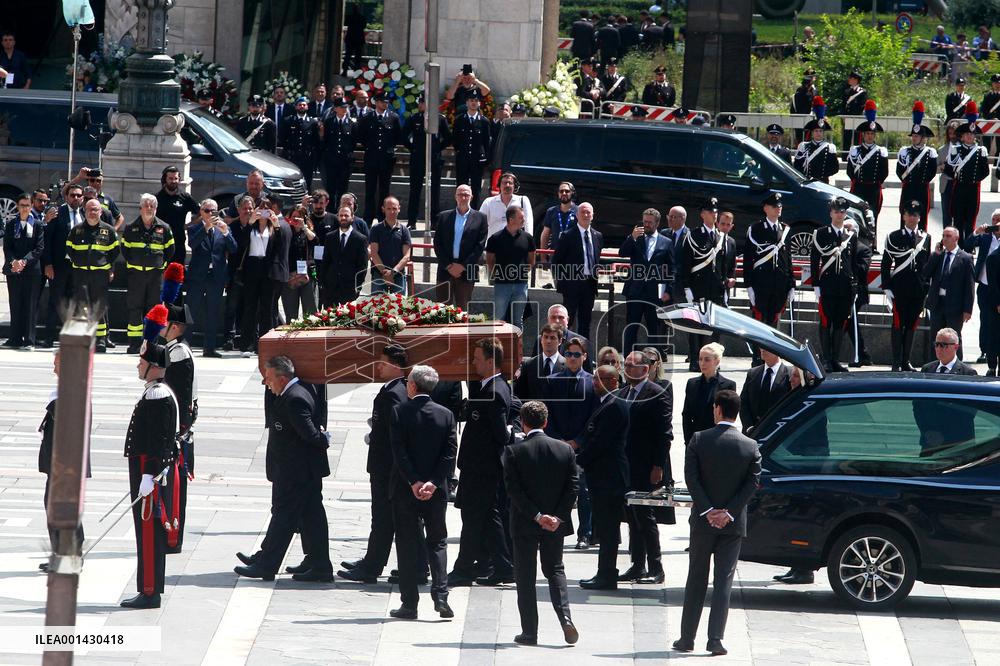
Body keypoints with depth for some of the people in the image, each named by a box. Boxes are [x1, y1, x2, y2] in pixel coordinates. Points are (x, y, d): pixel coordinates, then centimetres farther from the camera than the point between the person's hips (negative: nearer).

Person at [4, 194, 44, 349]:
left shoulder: (38, 225, 4)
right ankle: (15, 339, 6)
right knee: (15, 305, 3)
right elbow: (7, 247, 5)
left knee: (30, 306, -3)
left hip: (32, 270, -2)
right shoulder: (10, 224, 10)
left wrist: (24, 261, -15)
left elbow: (39, 248, -3)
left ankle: (29, 340, -1)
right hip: (13, 270, 2)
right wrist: (13, 261, -13)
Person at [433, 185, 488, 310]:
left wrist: (462, 266, -8)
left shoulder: (480, 218, 5)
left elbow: (480, 245, -1)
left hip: (466, 271, -1)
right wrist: (448, 266, -6)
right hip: (446, 270, 1)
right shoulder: (443, 217, 9)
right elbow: (437, 244, 5)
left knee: (463, 308, 0)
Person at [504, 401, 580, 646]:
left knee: (525, 577, 7)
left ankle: (529, 632, 6)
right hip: (555, 524, 3)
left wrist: (537, 516, -13)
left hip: (524, 524, -3)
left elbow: (514, 490, -14)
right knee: (555, 570, 15)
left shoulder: (514, 451, -11)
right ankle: (565, 618, -6)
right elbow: (572, 488, -3)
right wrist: (557, 517, -6)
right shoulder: (565, 450, -1)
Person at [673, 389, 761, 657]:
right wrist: (729, 513, -8)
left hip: (704, 521, 0)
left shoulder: (699, 440, -6)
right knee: (724, 581, 2)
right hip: (734, 524, 0)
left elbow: (691, 478, -10)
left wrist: (708, 510, -9)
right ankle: (716, 639, -6)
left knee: (696, 580, 10)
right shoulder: (750, 446, -3)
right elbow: (753, 483, -7)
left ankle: (687, 638, 12)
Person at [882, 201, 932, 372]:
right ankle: (897, 363, -2)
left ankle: (906, 362, 13)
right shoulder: (894, 237, 1)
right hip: (900, 290, -3)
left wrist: (928, 289, 7)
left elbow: (929, 264, 12)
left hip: (918, 289, 3)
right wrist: (886, 287, -6)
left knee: (911, 325, 7)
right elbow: (886, 263, 1)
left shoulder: (926, 238, 10)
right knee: (898, 325, -3)